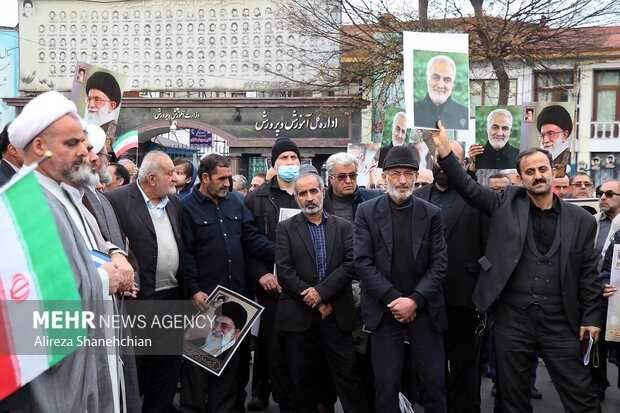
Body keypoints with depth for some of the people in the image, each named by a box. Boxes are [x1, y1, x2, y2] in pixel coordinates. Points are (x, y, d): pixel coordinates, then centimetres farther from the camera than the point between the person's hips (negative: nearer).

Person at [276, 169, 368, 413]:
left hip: (337, 315, 0)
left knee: (347, 375, 3)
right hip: (299, 316, 0)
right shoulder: (286, 228, 3)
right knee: (303, 378, 10)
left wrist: (321, 291, -14)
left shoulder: (343, 226, 7)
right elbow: (284, 271, -6)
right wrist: (315, 302, -10)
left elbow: (350, 264, -4)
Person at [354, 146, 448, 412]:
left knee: (435, 381, 6)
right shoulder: (366, 212, 1)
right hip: (384, 309, -1)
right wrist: (393, 299, -13)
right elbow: (362, 261, -6)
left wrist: (415, 300, -12)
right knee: (386, 383, 4)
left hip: (424, 309, 1)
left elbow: (439, 263, -1)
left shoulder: (432, 214, 4)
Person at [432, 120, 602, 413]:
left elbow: (588, 274, 7)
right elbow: (468, 188, -4)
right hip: (512, 319, 0)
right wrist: (444, 149, -15)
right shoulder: (507, 204, 3)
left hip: (560, 322, 0)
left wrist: (591, 317, 4)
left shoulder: (581, 220, 3)